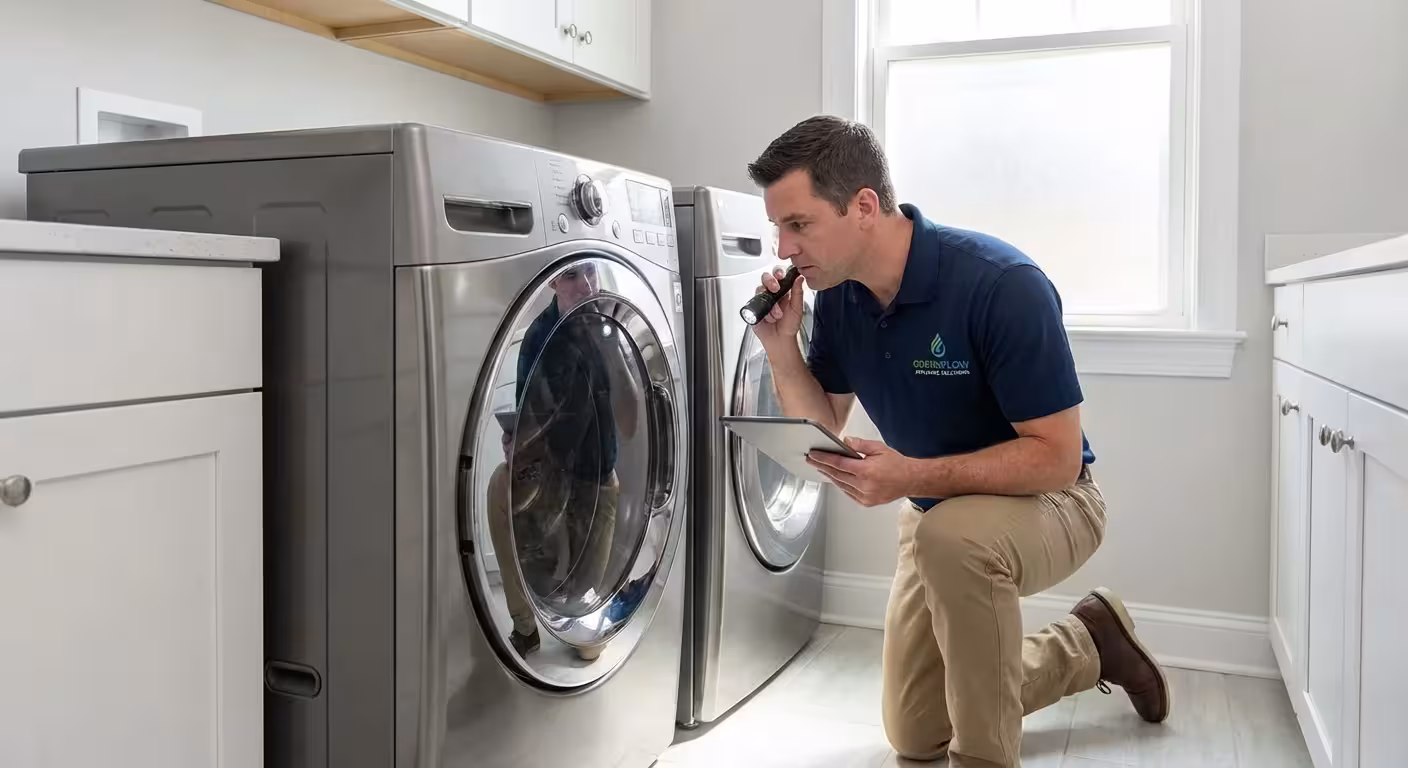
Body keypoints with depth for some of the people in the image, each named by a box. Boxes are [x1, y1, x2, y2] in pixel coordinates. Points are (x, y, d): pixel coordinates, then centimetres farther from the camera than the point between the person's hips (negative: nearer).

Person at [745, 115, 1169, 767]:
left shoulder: (1001, 285, -30)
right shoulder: (838, 294, -9)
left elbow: (1058, 457, -28)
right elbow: (824, 429, -1)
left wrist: (913, 478, -39)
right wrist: (782, 348, -18)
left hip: (1047, 503, -7)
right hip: (936, 513, 7)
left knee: (954, 534, -42)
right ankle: (1087, 644, 32)